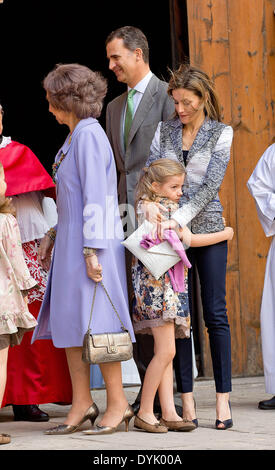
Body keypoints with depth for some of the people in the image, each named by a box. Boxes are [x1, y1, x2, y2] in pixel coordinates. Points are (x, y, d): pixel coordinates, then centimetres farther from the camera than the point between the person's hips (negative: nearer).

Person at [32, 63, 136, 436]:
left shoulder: (89, 134, -12)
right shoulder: (75, 136, 17)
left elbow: (95, 196, -17)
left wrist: (91, 251, -20)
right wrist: (54, 236, 20)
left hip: (91, 240, -10)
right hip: (72, 239, 10)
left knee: (94, 322, -7)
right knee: (68, 321, 7)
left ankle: (117, 404, 0)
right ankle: (81, 404, 10)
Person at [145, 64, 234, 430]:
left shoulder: (221, 133, -1)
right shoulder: (165, 130, 8)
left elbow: (210, 184, -10)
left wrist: (178, 219, -20)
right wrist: (149, 203, -23)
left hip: (207, 226, -2)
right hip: (170, 230, 3)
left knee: (215, 313, -3)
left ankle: (223, 398, 0)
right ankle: (186, 397, 6)